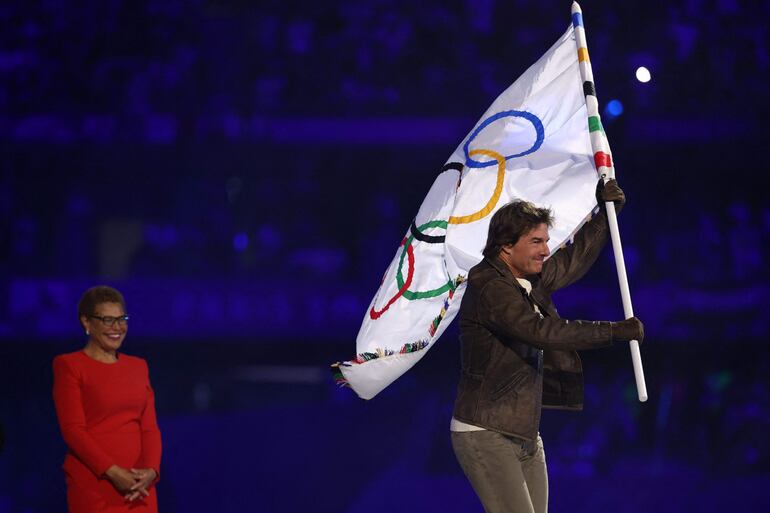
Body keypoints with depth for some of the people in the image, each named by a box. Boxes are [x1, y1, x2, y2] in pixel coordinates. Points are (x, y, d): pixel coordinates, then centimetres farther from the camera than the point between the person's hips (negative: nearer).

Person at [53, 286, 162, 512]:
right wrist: (113, 472, -18)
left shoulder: (138, 367, 16)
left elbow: (149, 427, 10)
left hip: (138, 488, 5)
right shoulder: (69, 366, -1)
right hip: (93, 484, -5)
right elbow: (73, 430, -9)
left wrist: (151, 471, -9)